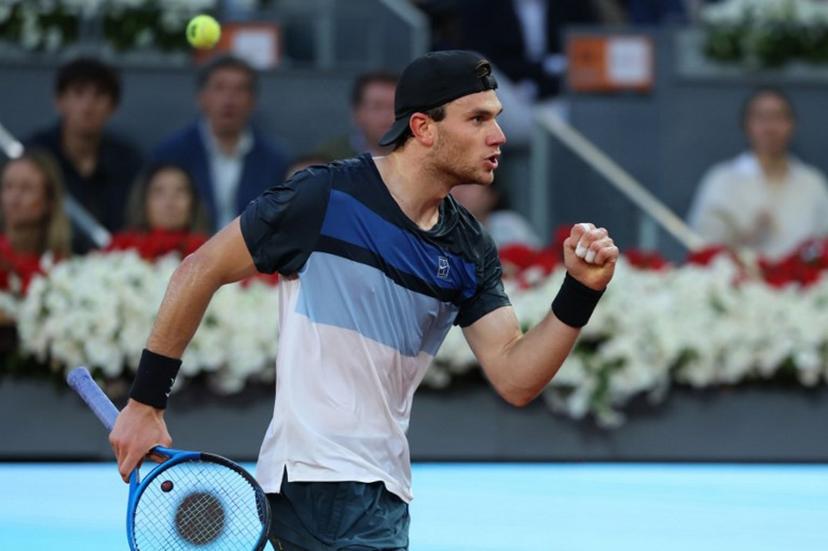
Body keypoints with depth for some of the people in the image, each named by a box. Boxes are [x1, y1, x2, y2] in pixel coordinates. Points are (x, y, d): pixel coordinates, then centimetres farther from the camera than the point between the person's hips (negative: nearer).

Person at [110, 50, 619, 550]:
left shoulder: (470, 249, 6)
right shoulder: (324, 198, -11)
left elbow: (515, 379, 1)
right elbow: (202, 270, -3)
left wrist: (582, 292, -14)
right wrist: (146, 402, -3)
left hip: (384, 490, 7)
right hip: (319, 483, -7)